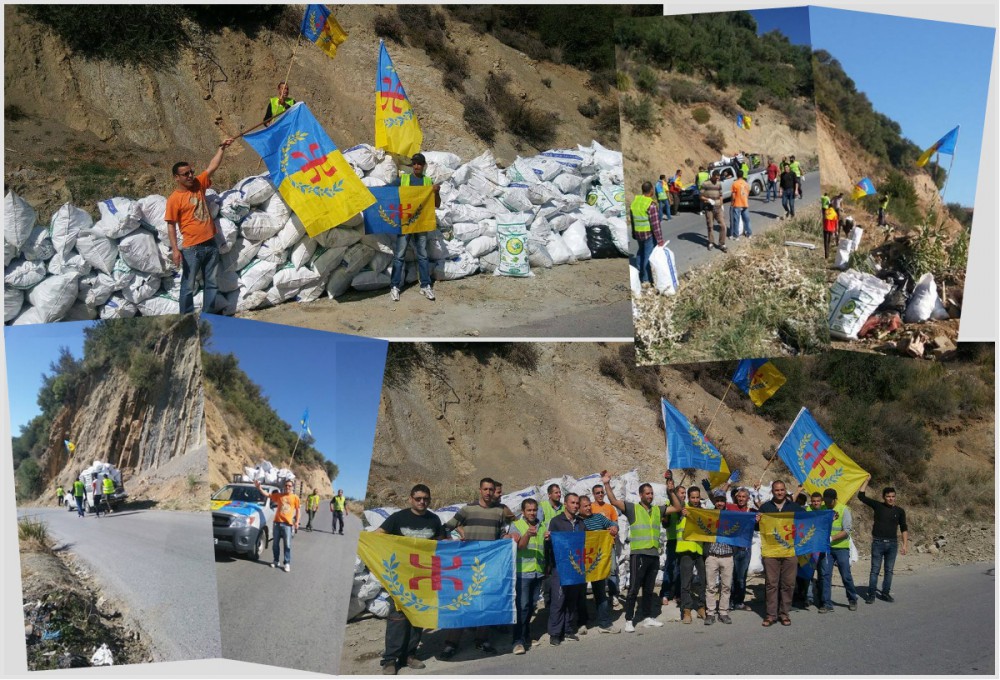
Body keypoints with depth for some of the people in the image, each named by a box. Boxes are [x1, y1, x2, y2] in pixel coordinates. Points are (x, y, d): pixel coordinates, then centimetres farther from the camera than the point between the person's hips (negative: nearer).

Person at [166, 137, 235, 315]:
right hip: (192, 249, -6)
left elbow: (212, 167, 6)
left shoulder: (199, 184, 6)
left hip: (211, 244, 6)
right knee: (188, 286, 1)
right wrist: (175, 250, -16)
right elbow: (171, 226, -9)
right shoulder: (174, 199, -9)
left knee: (212, 284, 11)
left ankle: (207, 316, 21)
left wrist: (222, 148, -4)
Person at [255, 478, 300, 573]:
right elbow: (267, 494, 8)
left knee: (287, 545, -2)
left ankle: (287, 563, 3)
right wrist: (259, 487, -6)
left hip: (287, 524, -3)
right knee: (275, 544, 9)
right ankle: (276, 561, 22)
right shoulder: (279, 495, 8)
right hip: (277, 522, 3)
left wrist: (296, 522, -2)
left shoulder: (295, 497, 3)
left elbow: (297, 510, 6)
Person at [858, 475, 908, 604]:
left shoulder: (900, 511, 5)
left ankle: (885, 593, 20)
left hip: (892, 544, 2)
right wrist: (866, 481, -6)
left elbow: (903, 529, 9)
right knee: (875, 570, -1)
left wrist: (904, 544, 1)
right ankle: (871, 595, 2)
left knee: (889, 570, 9)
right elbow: (861, 496, -5)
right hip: (878, 543, -2)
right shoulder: (878, 506, 0)